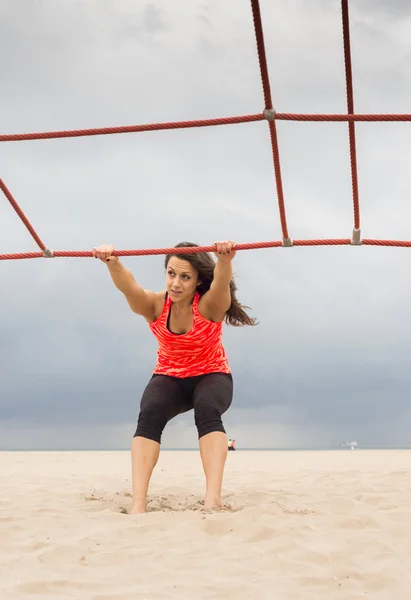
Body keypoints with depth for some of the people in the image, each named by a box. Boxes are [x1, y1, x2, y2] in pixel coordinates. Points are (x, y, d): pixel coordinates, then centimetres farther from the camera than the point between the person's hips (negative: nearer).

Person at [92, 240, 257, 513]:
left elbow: (221, 285, -46)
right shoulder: (154, 305, -18)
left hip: (212, 376, -2)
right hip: (170, 378, 2)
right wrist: (113, 263, -61)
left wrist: (225, 261, -69)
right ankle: (138, 504, -39)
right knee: (149, 414, -30)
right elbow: (127, 286, -38)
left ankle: (213, 499, -46)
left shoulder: (210, 305, -22)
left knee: (207, 409, -36)